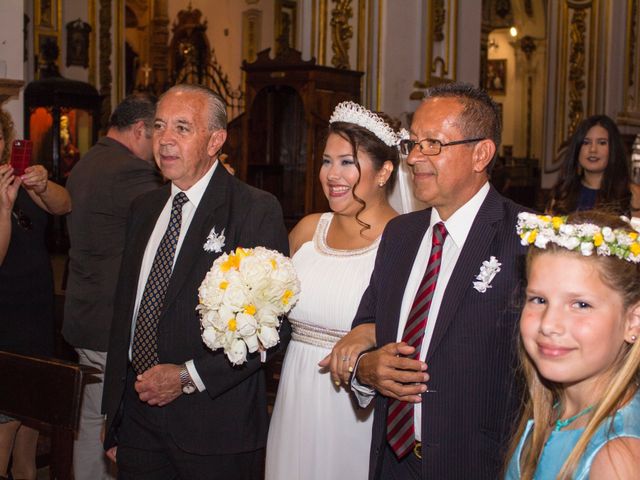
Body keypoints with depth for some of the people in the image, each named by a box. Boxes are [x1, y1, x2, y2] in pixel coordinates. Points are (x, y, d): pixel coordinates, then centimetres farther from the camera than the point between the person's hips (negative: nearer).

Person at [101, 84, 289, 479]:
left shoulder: (258, 210, -10)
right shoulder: (144, 209, 10)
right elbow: (123, 311, 13)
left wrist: (189, 376, -16)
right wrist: (113, 417, 13)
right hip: (138, 413, 5)